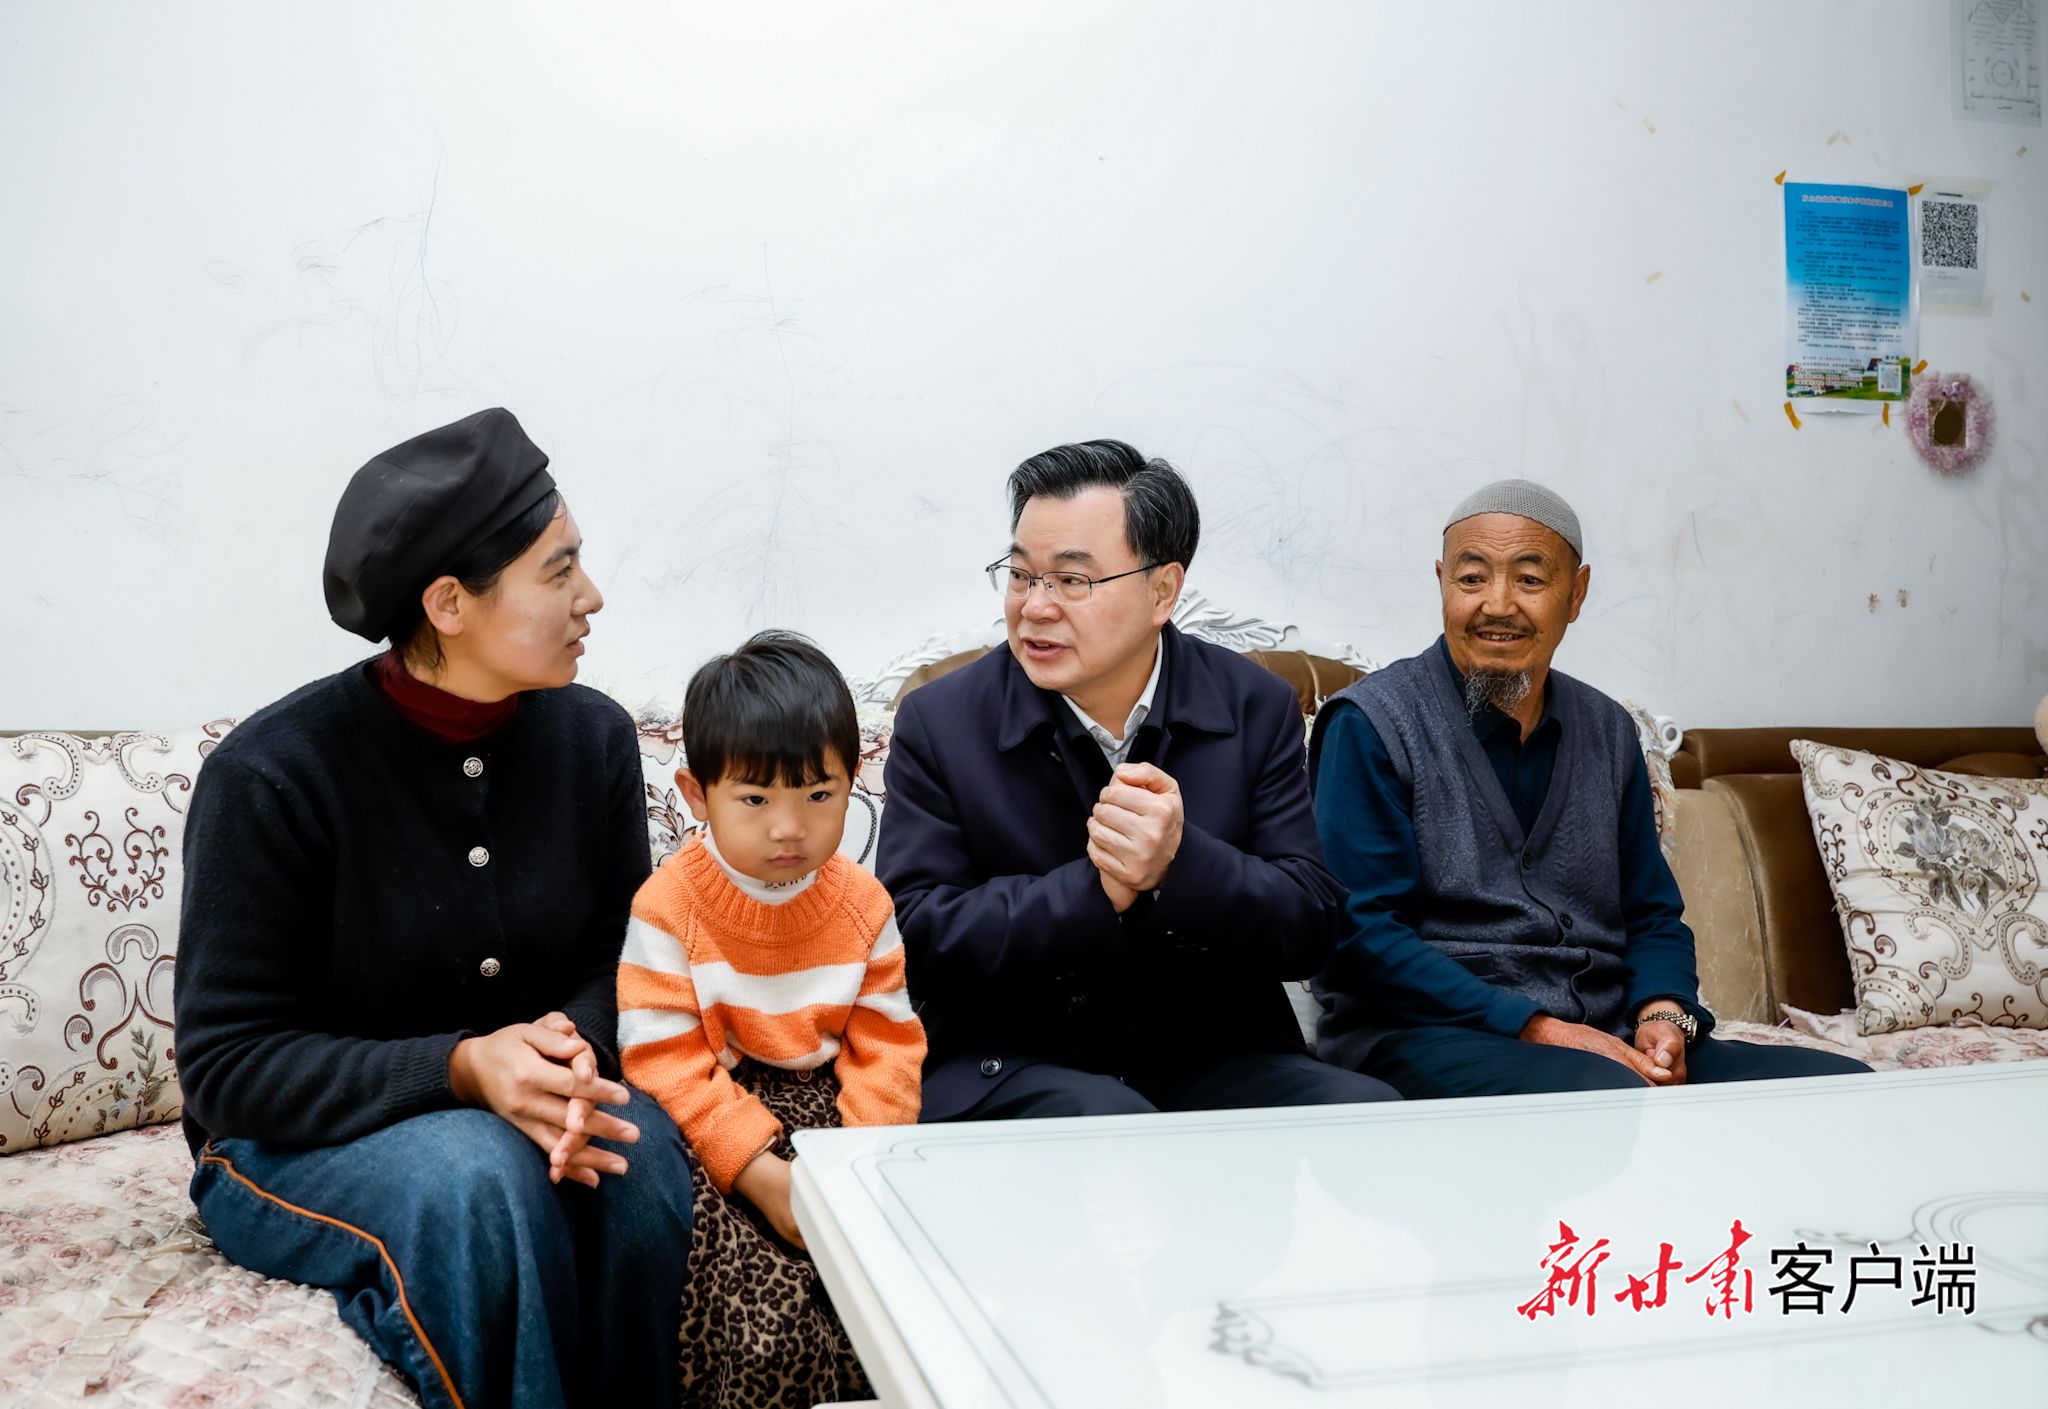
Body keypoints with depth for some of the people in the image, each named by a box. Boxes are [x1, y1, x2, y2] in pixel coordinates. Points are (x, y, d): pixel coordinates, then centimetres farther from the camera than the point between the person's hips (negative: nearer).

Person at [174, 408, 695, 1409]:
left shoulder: (592, 736, -4)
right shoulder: (272, 775, -18)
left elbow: (618, 954, 3)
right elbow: (228, 1065, -15)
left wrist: (575, 1042, -22)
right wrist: (462, 1069, -29)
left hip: (528, 1102, 4)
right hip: (299, 1143, -3)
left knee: (636, 1154, -29)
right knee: (485, 1175, -35)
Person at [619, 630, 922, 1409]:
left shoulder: (860, 903, 1)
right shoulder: (667, 907, -11)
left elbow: (888, 1046, 2)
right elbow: (665, 1064, -14)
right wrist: (763, 1171, -23)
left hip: (828, 1105, 4)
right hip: (716, 1127, -3)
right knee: (756, 1278, -27)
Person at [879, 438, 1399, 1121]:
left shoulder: (1256, 708, 1)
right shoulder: (938, 723, -3)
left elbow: (1308, 930, -4)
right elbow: (917, 937, -10)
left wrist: (1180, 864, -24)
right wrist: (1097, 890, -23)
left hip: (1218, 1060, 3)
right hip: (1010, 1067, -3)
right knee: (1101, 1120, -34)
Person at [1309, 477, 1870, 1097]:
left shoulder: (1609, 732, 15)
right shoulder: (1371, 725, -4)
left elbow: (1653, 917, 19)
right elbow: (1362, 933, -12)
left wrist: (1663, 1014, -5)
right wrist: (1537, 1028, -18)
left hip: (1605, 1039, 7)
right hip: (1427, 1036, -7)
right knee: (1608, 1093, -37)